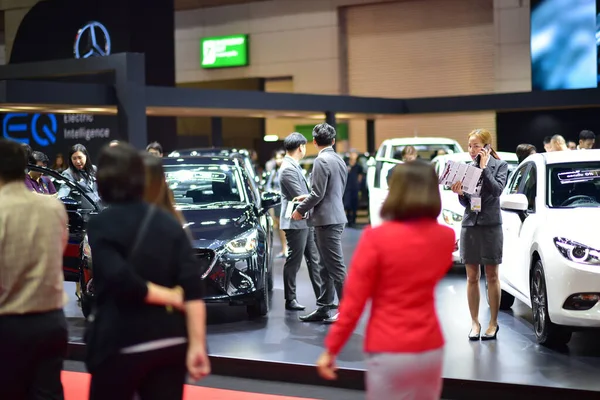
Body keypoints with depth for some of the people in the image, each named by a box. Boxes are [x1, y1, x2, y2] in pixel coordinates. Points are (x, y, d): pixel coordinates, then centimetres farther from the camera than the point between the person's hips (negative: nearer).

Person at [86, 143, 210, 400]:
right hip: (171, 342, 4)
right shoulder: (167, 222, 6)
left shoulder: (100, 225, -7)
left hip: (121, 344, -4)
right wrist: (197, 345, -5)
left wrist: (172, 297, -6)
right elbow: (193, 288, -3)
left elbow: (120, 281, -20)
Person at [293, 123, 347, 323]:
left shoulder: (321, 160, -15)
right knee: (327, 266, 14)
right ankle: (324, 308, 20)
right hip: (335, 216, 10)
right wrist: (308, 198, 24)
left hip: (327, 219, -10)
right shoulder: (339, 160, 13)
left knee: (336, 266, -6)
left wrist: (301, 209, -6)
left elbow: (318, 193, -19)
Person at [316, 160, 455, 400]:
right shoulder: (445, 238, 0)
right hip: (431, 350, 4)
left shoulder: (377, 238, -13)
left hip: (389, 353, -4)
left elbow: (353, 300, -11)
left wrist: (331, 348, -3)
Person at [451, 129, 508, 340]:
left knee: (492, 276, 3)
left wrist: (484, 168, -15)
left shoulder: (500, 166, -1)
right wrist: (459, 193, -10)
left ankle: (493, 323, 11)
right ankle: (475, 322, 12)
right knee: (472, 277, 5)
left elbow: (497, 189, -17)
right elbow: (465, 202, 10)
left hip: (490, 225, -3)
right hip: (470, 224, 3)